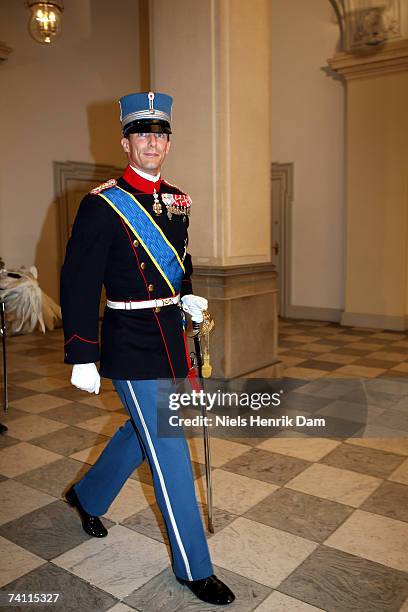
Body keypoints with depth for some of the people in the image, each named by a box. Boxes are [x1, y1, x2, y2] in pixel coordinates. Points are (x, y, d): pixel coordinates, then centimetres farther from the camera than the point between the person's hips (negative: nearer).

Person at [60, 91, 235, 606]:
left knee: (141, 431, 23)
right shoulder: (101, 205, -12)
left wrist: (186, 298, 3)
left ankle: (87, 496, 50)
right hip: (132, 346, -8)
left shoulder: (176, 201, 9)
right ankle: (193, 568, 18)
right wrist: (81, 357, -14)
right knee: (169, 452, -1)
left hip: (170, 336, 8)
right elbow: (77, 283, -13)